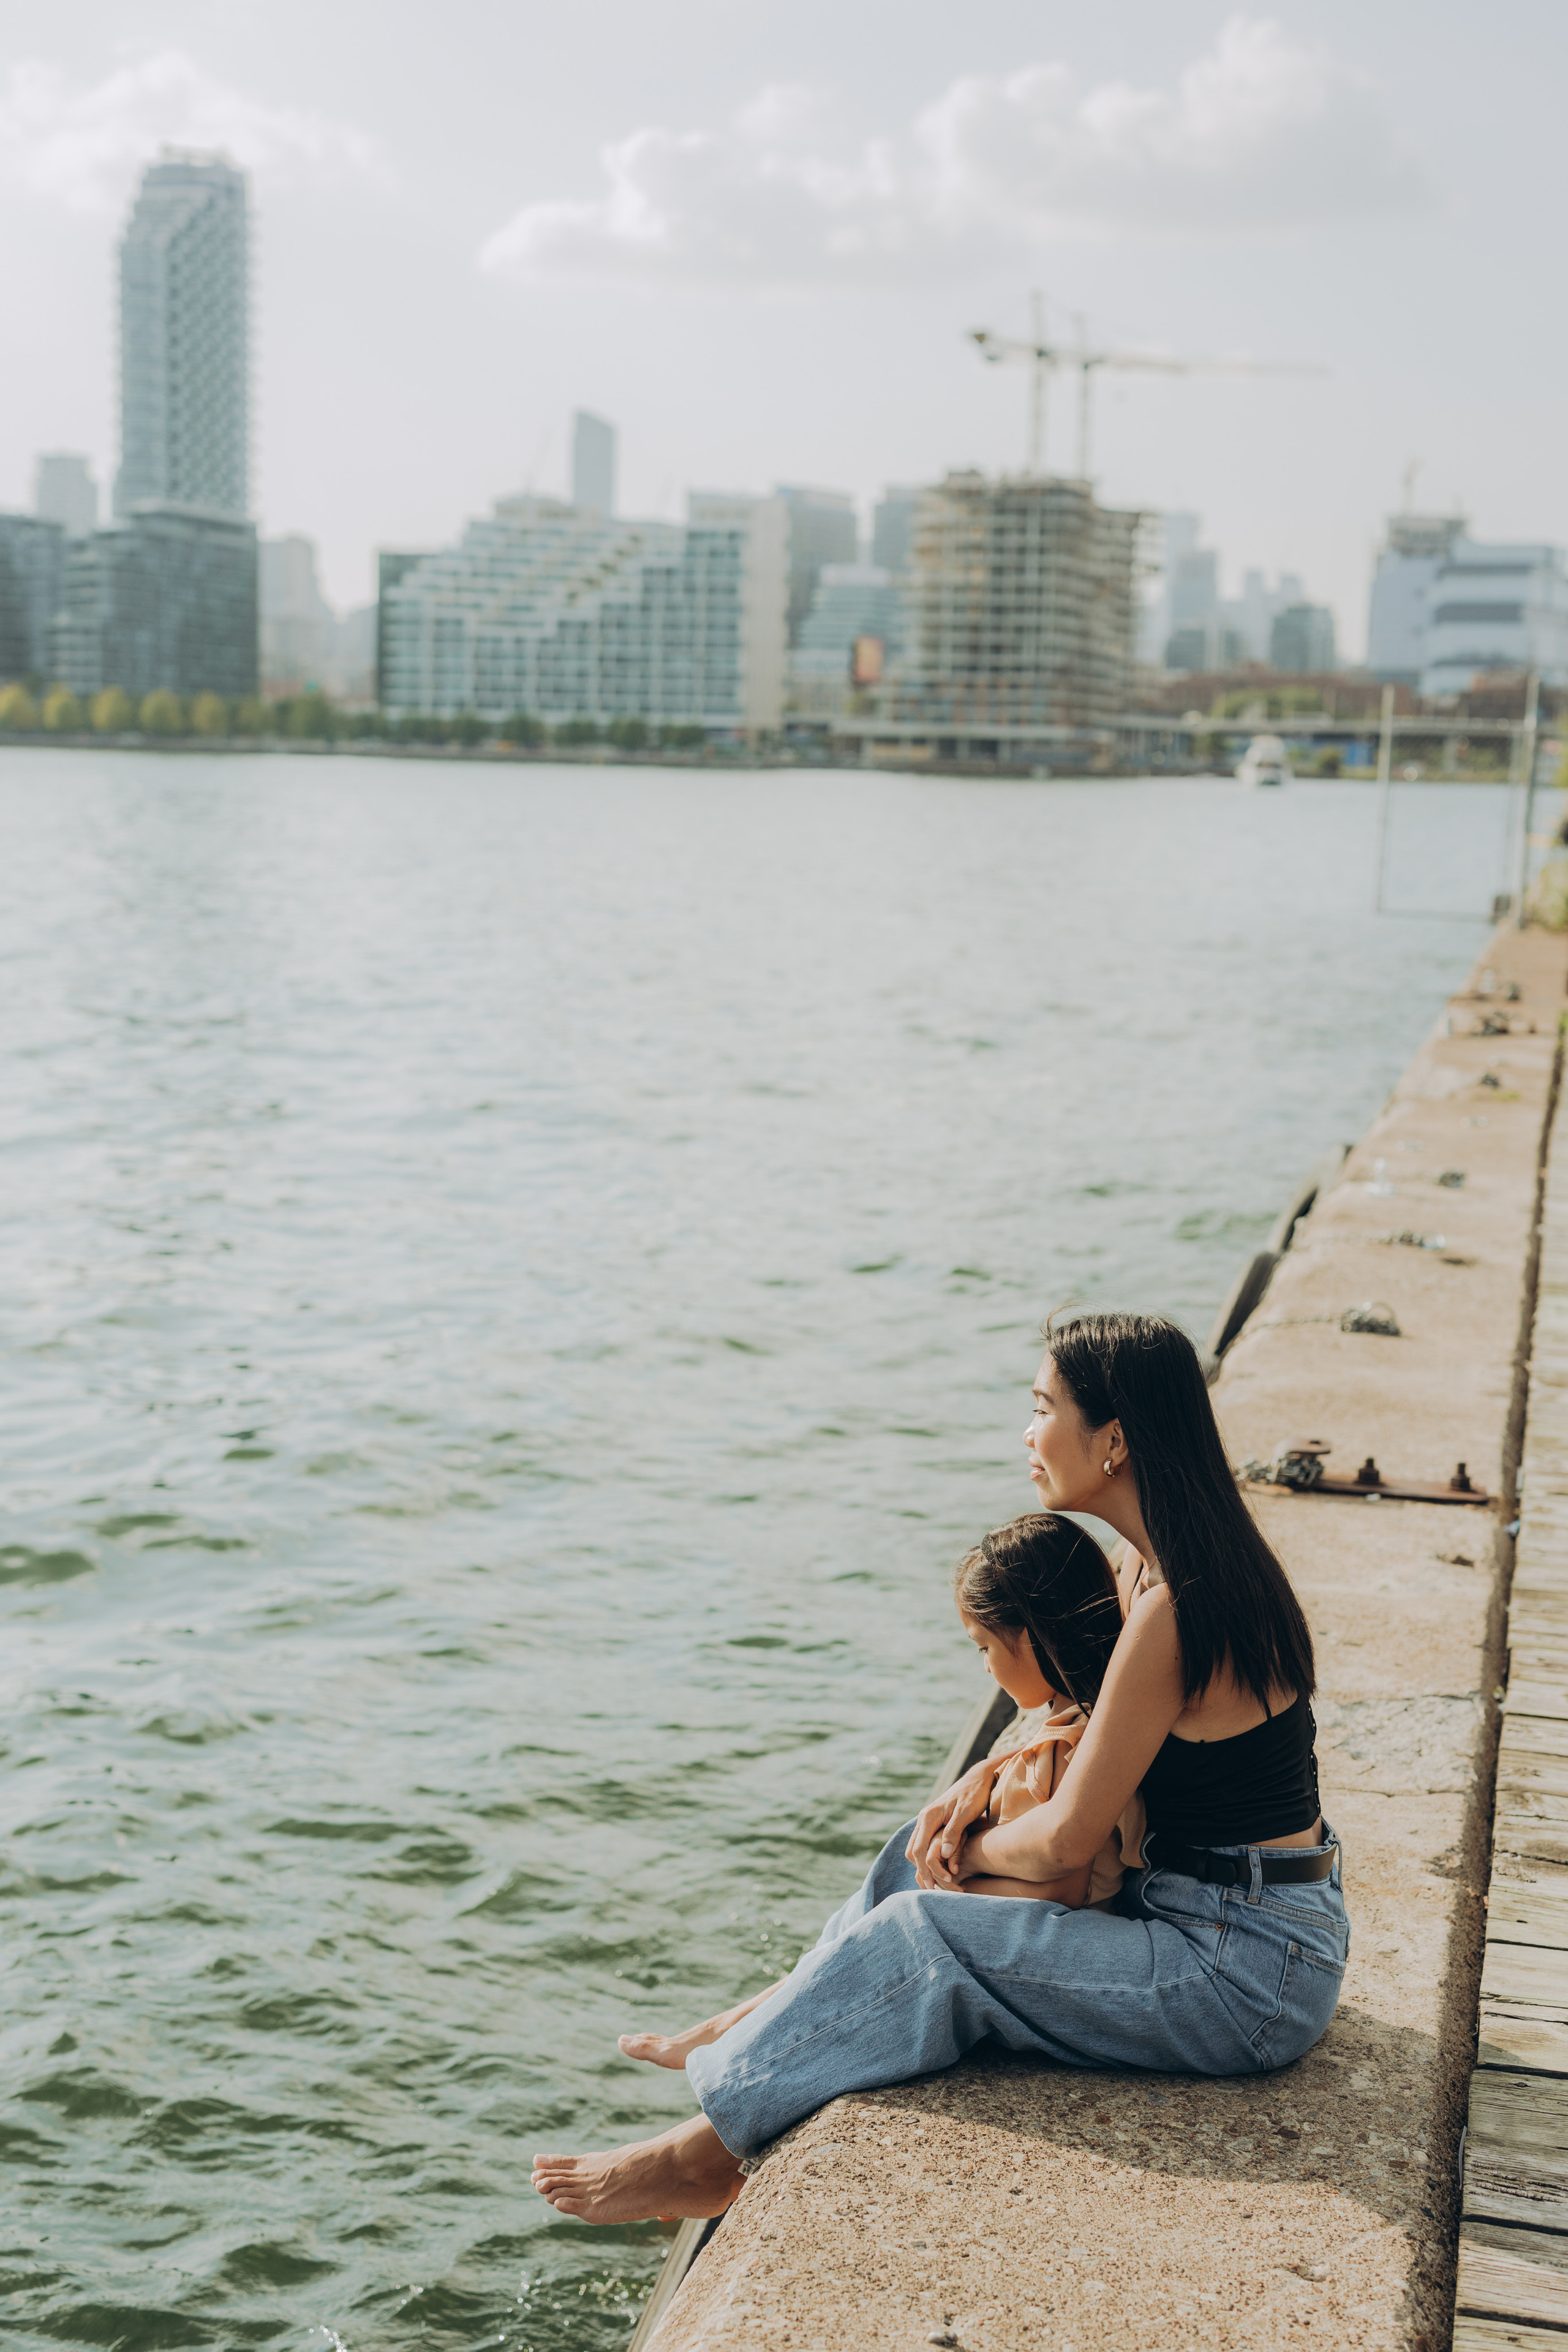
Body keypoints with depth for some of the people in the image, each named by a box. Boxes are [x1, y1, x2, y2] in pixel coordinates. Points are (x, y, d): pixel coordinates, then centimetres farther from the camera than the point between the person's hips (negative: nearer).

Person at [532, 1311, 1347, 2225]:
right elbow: (1097, 1722, 16)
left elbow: (1066, 1840, -22)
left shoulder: (1179, 1608, -26)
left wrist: (970, 1847, -2)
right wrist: (992, 1773, -1)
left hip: (1248, 1972, -9)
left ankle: (708, 2154, 2)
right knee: (927, 1852, 10)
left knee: (923, 1940, -13)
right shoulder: (1170, 1559, 3)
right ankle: (770, 2038, 21)